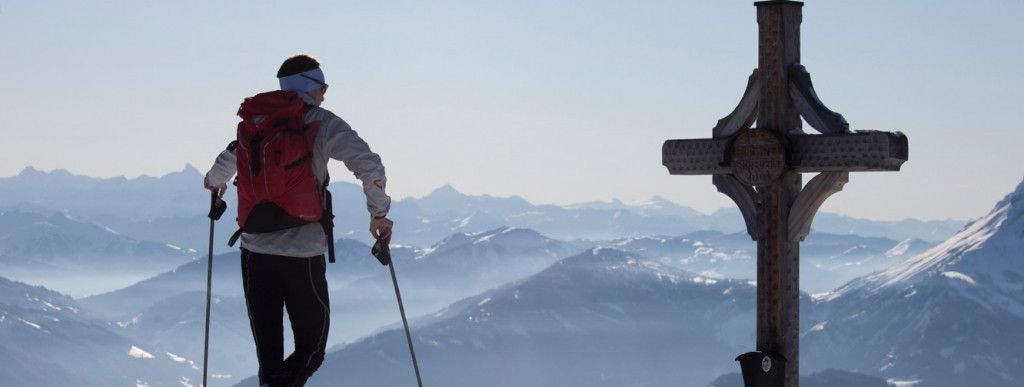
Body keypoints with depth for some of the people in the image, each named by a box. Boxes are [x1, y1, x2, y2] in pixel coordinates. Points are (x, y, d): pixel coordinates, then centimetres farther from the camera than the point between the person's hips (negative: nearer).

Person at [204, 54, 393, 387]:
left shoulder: (252, 123, 11)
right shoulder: (321, 124, -3)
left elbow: (224, 166, 27)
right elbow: (369, 166, -12)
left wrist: (213, 183, 51)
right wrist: (379, 214, 2)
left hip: (255, 252, 4)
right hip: (303, 254, -4)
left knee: (269, 356, 10)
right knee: (311, 349, 4)